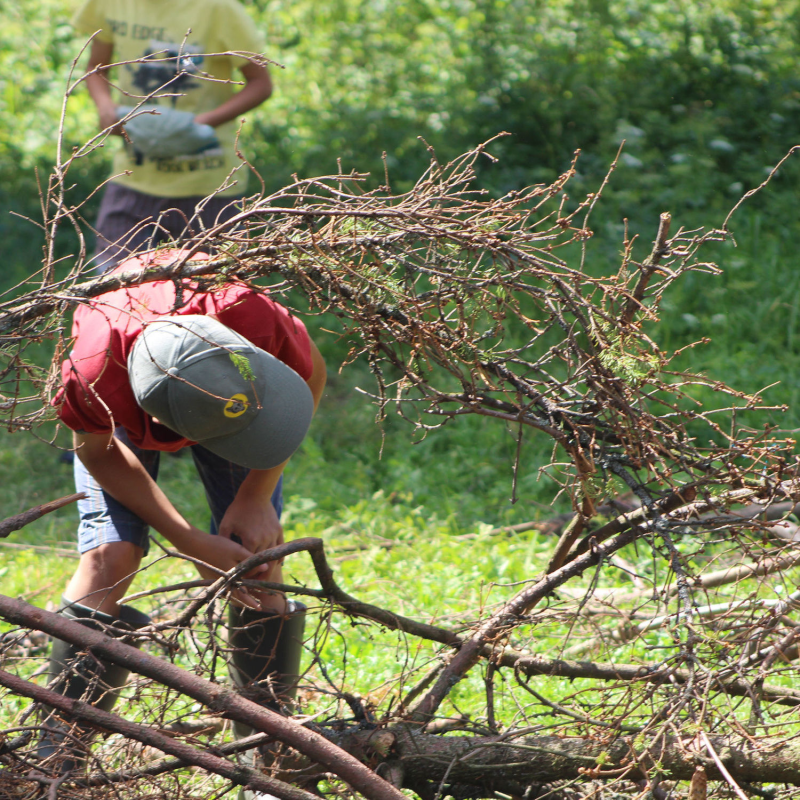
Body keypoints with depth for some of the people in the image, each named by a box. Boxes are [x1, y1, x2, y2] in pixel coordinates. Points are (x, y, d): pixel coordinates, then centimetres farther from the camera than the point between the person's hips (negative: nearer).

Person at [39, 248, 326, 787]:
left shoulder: (253, 316, -44)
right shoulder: (89, 379, -45)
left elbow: (311, 378, -18)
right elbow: (98, 450, -19)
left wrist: (256, 497, -22)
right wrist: (190, 543, -24)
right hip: (122, 412, -1)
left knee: (257, 557, -11)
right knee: (109, 556, -18)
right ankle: (55, 767, -13)